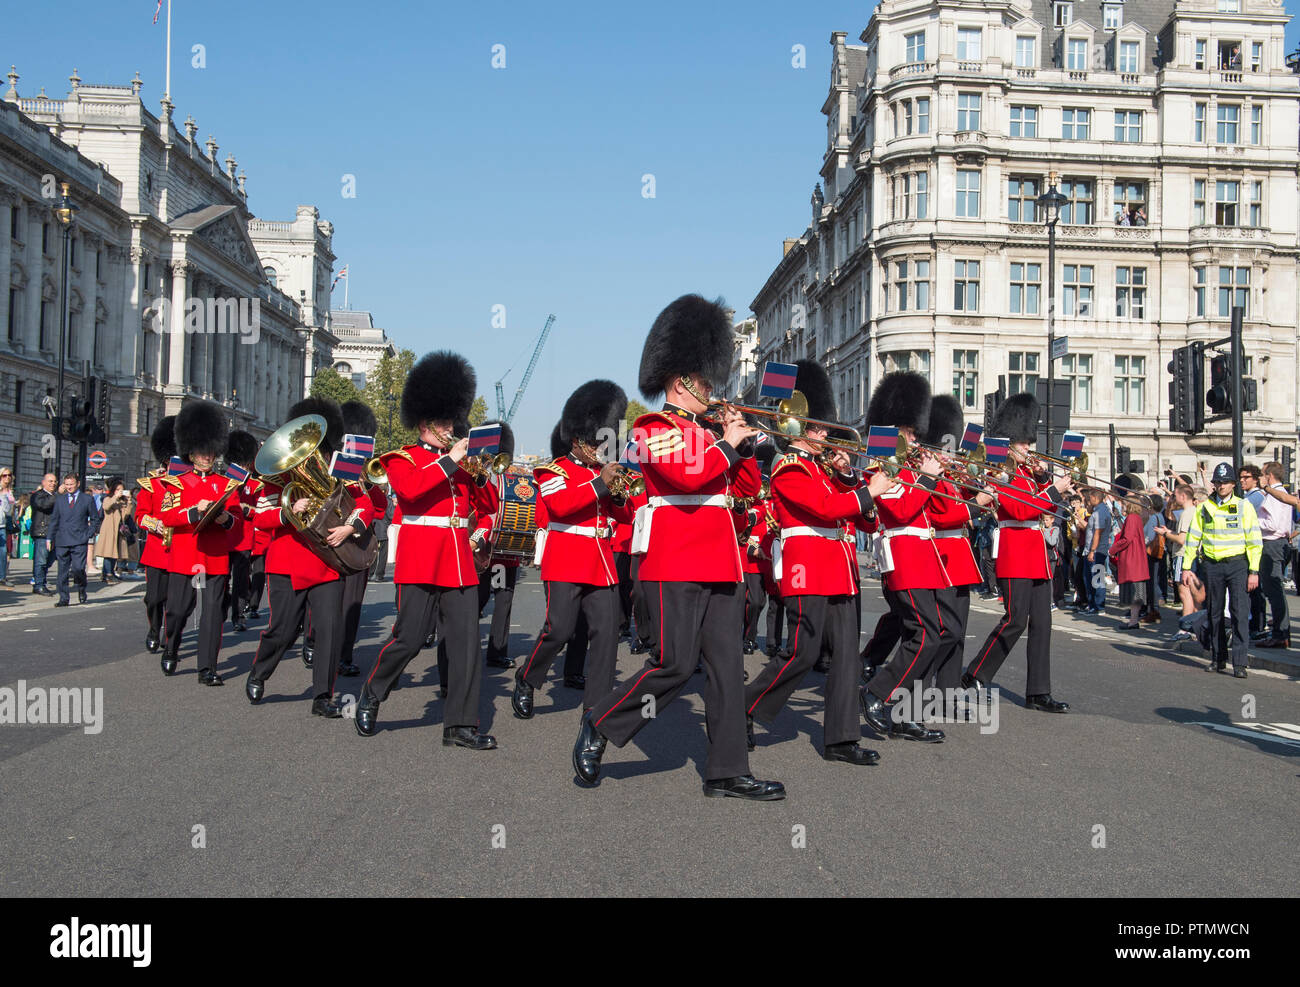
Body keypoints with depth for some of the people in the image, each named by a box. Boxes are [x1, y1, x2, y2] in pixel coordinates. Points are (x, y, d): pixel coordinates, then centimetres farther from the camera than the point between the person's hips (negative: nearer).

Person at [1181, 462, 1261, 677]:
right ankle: (1218, 658, 20)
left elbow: (1254, 541, -1)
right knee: (1215, 614, 9)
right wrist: (1186, 567, 7)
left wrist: (1254, 571, -7)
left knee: (1240, 613, -9)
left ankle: (1239, 662, -9)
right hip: (1213, 564, 3)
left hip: (1238, 564, -3)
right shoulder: (1204, 508, 7)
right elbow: (1193, 538, 12)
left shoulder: (1244, 507, 0)